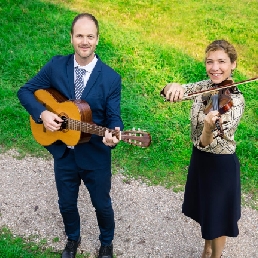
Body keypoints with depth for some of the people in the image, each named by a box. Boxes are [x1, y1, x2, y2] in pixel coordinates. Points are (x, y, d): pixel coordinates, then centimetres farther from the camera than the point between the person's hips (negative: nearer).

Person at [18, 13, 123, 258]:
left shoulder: (111, 78, -14)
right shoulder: (56, 65, -8)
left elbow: (114, 117, -12)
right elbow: (25, 91, -2)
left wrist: (112, 134, -35)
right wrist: (42, 113, -19)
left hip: (95, 155, -2)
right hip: (63, 152, 2)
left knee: (102, 204, 17)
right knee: (66, 203, 21)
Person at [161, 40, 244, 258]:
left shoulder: (235, 100, -23)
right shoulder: (204, 87, -4)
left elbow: (207, 143, -28)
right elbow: (166, 92, -12)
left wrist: (209, 127, -50)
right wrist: (174, 87, -35)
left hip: (221, 165, -6)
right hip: (199, 159, 7)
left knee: (217, 214, 12)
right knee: (204, 209, 25)